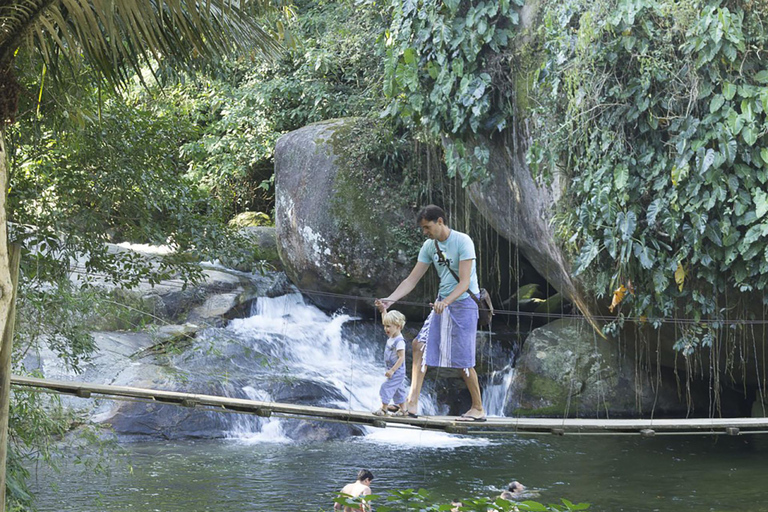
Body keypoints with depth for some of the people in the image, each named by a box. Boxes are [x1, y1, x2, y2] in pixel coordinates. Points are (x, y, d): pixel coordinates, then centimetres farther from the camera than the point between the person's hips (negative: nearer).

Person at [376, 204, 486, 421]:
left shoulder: (462, 242, -17)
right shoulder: (429, 246, 3)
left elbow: (464, 282, -23)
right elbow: (412, 279, 3)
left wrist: (446, 302, -38)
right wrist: (390, 299, -9)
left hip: (463, 303, -7)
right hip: (442, 303, 7)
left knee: (463, 359, -5)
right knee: (420, 344, -2)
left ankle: (478, 409, 8)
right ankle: (412, 403, -2)